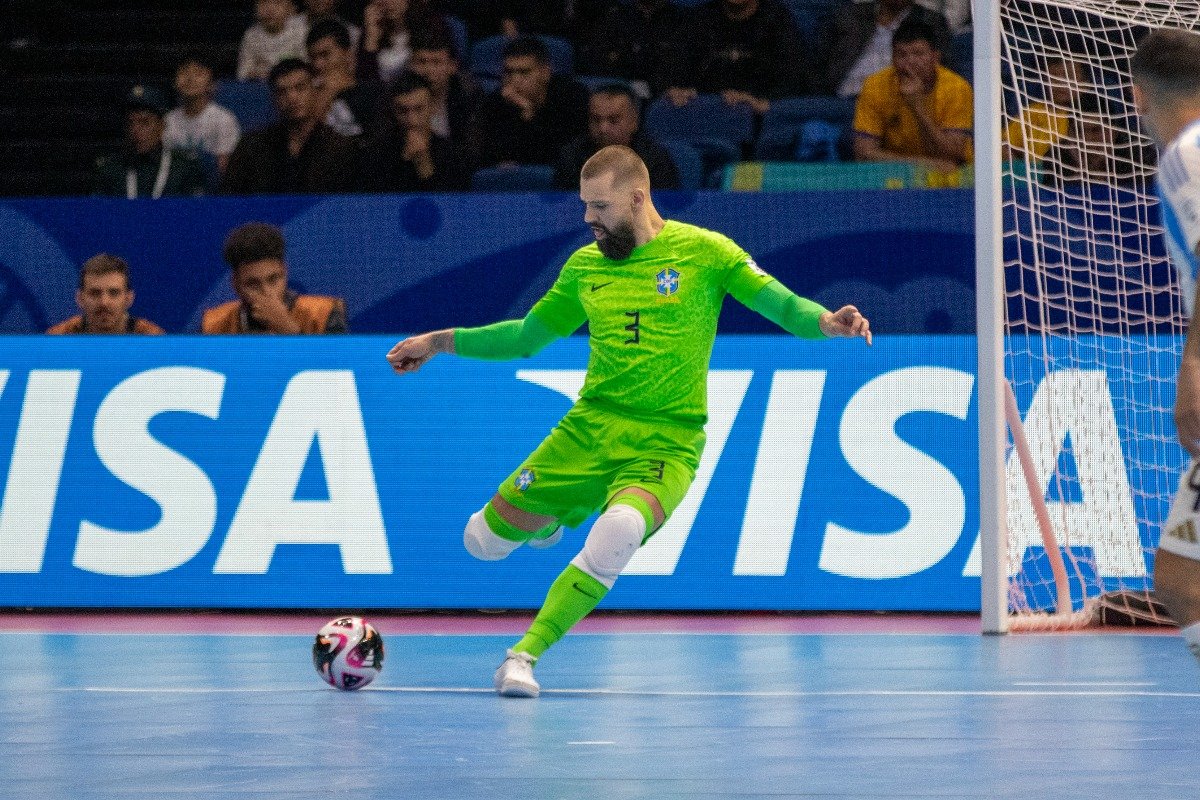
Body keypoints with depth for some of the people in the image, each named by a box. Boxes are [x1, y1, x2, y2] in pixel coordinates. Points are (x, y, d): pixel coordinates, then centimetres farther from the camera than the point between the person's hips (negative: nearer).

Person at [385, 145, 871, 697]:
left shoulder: (703, 251, 0)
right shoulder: (585, 266, 12)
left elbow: (782, 305, -3)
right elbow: (527, 335, 25)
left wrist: (825, 322, -25)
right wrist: (441, 342, 21)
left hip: (666, 441, -4)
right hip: (590, 426, 4)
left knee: (619, 532, -36)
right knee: (484, 539, -1)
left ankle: (525, 654, -26)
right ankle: (554, 517, 34)